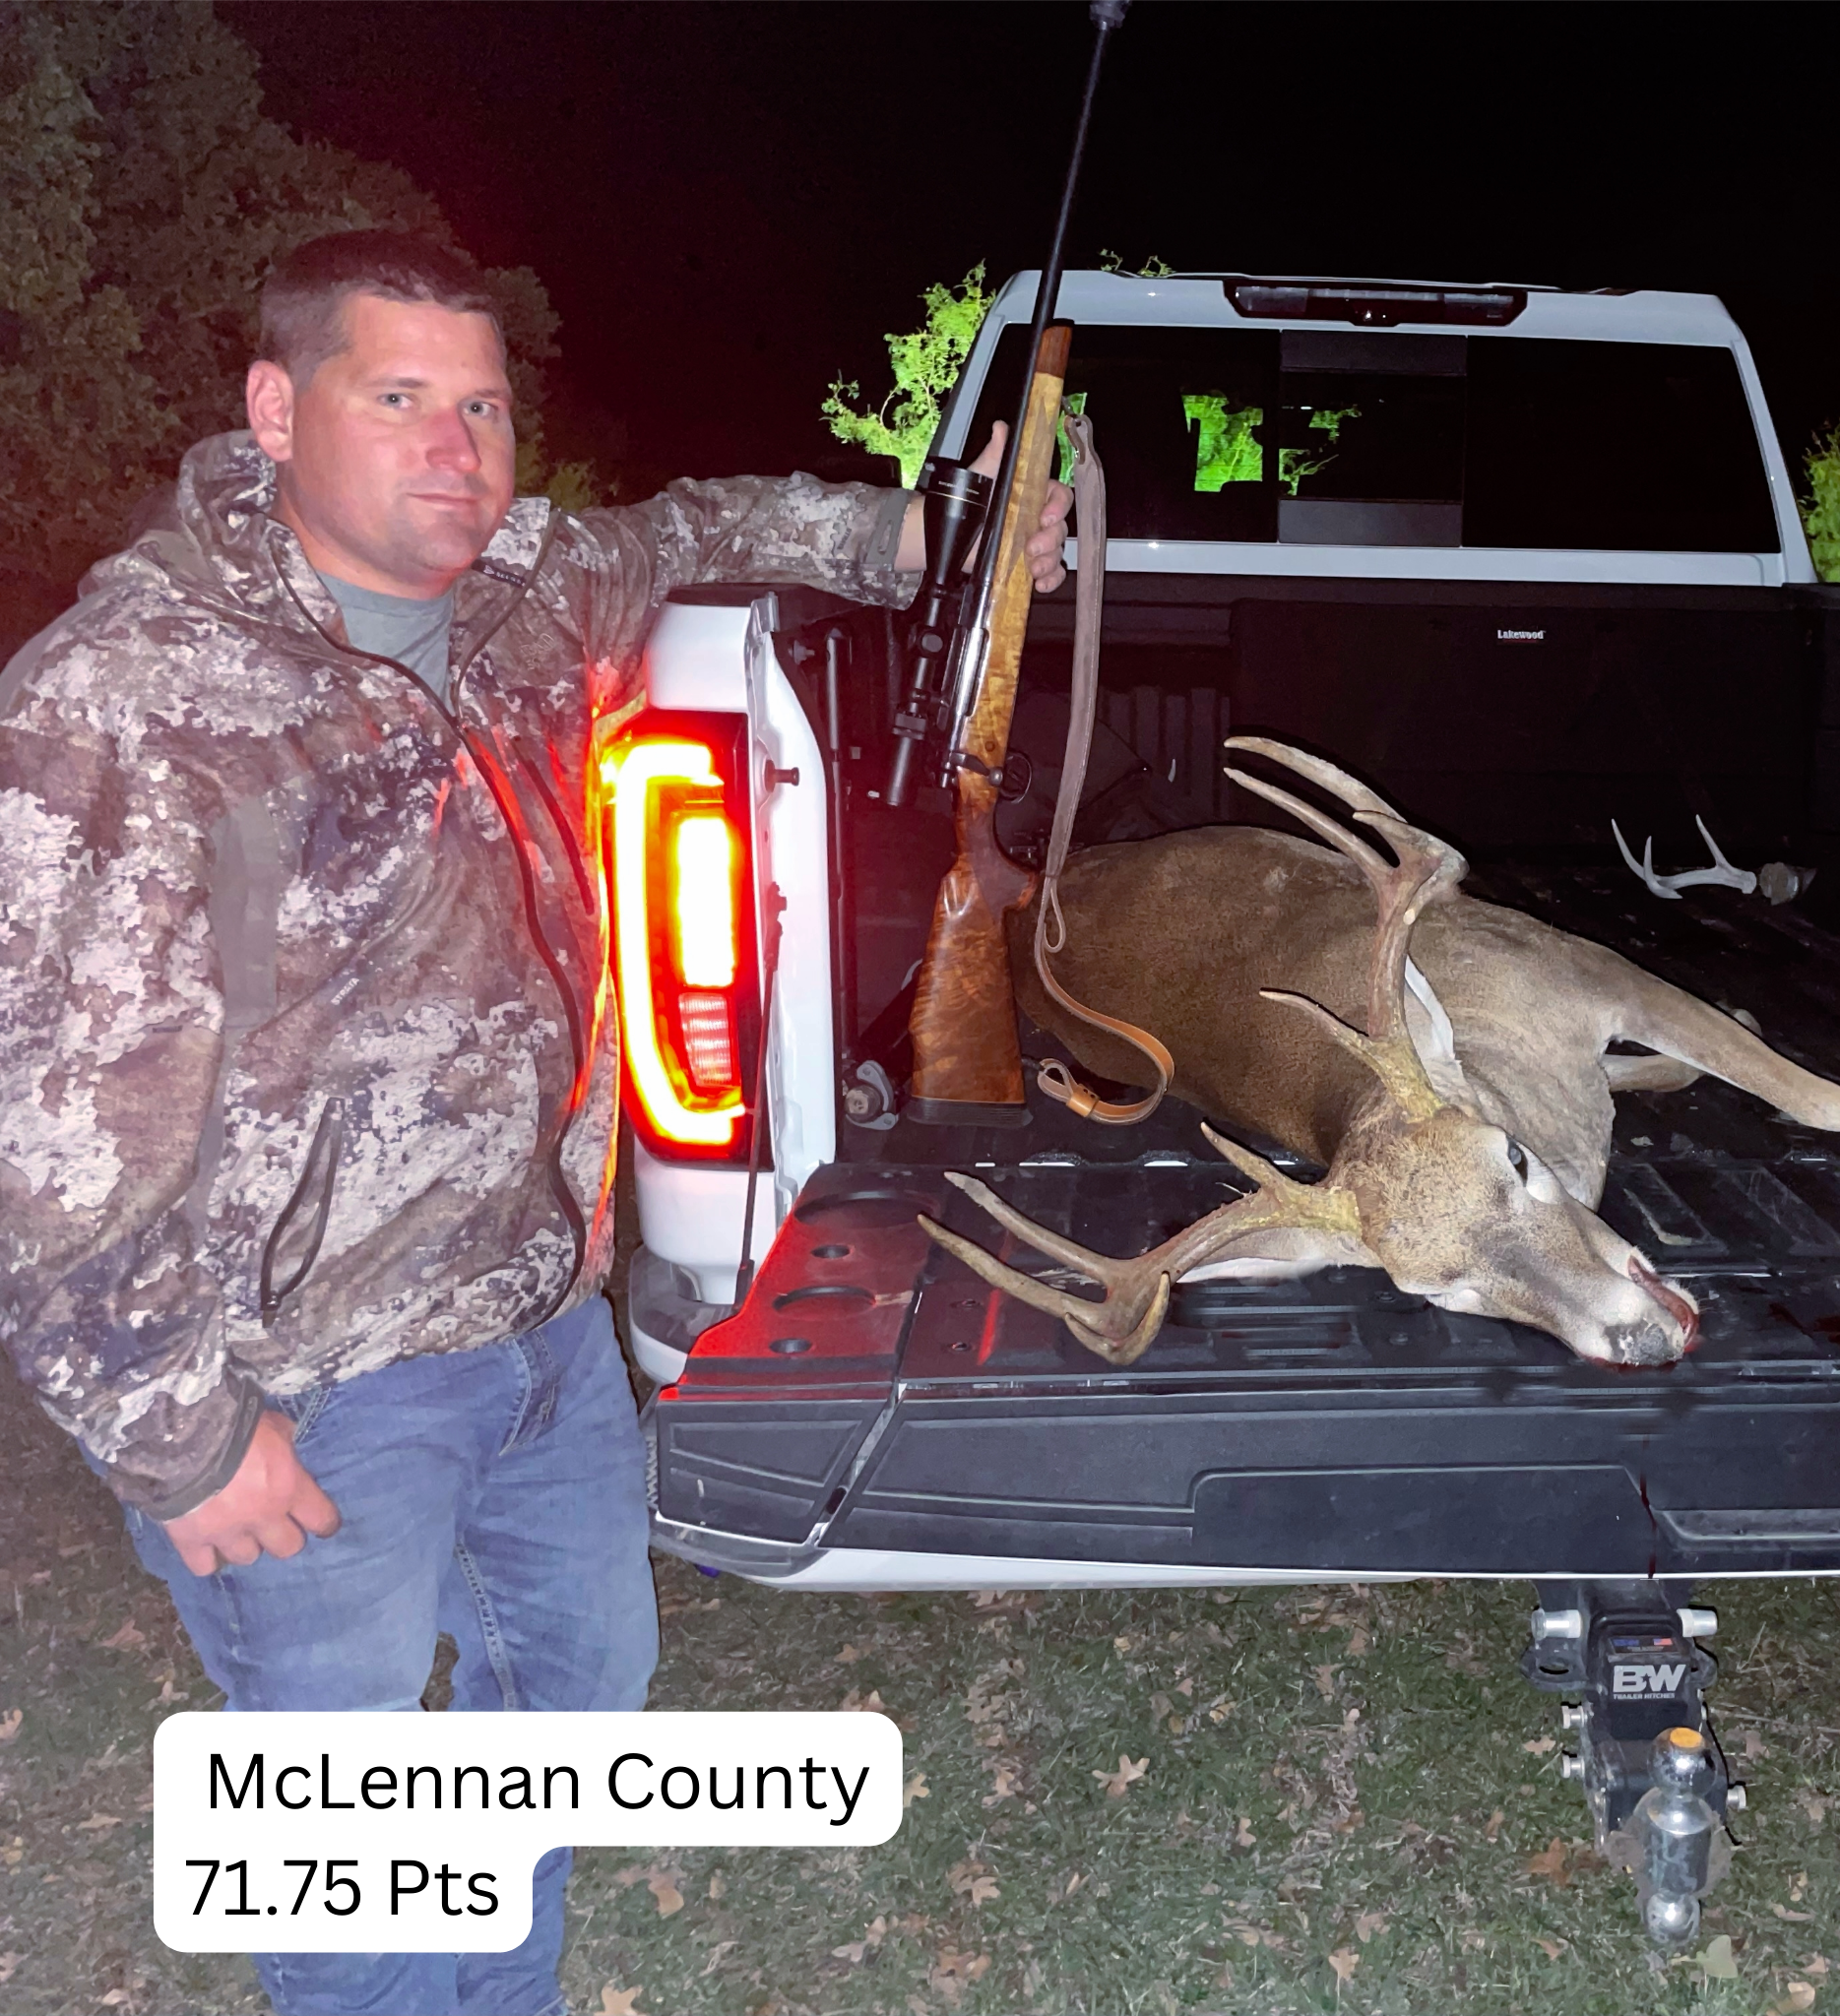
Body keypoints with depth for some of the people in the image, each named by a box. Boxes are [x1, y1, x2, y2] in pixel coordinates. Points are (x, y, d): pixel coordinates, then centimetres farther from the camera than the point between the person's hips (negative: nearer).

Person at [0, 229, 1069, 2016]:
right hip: (312, 1388, -8)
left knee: (585, 1666, 26)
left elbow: (693, 531, 25)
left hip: (546, 1309, 8)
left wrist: (908, 537, 20)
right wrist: (178, 1436, -18)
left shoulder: (527, 593, 1)